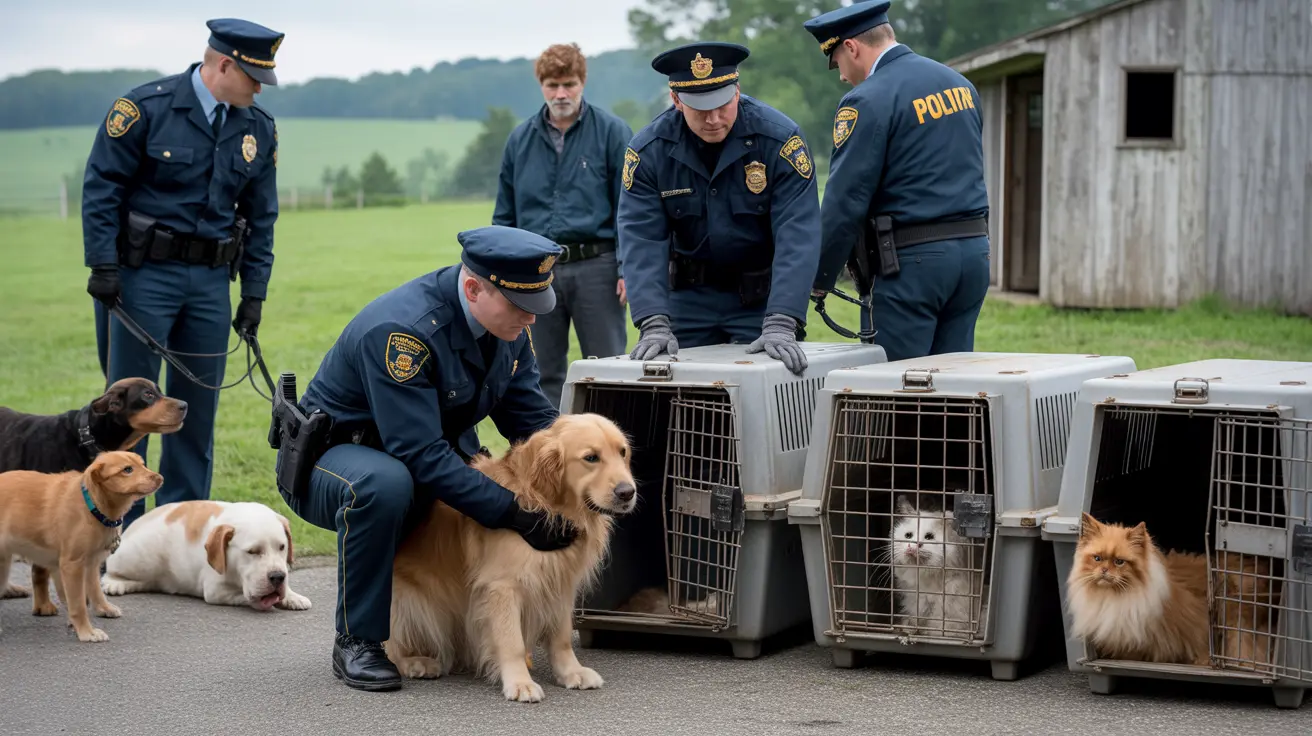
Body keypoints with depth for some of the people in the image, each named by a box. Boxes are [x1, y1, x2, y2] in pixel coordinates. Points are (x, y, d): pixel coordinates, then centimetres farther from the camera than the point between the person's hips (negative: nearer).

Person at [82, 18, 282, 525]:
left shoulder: (258, 129, 6)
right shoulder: (146, 108, -9)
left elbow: (261, 217, 12)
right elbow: (101, 186, -8)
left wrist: (254, 292, 8)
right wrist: (102, 265, -13)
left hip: (211, 279, 5)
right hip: (144, 273, -5)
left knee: (198, 407, 8)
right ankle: (121, 531, 8)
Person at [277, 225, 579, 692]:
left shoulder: (509, 323, -8)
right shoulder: (400, 330, -33)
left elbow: (531, 415, -1)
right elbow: (419, 455, -36)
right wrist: (513, 513, -38)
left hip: (433, 453, 7)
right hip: (332, 456, -7)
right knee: (383, 484, -41)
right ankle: (356, 642, -22)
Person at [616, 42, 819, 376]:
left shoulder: (780, 138, -18)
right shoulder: (648, 150, -12)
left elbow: (797, 237, -24)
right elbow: (642, 241, -18)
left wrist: (780, 326, -35)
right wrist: (654, 326, -31)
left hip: (764, 295, -2)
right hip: (689, 296, 2)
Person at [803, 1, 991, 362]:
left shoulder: (868, 101, -10)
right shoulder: (959, 83, 14)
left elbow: (844, 201, -13)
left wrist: (820, 280, -6)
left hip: (911, 261, -7)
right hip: (973, 250, 7)